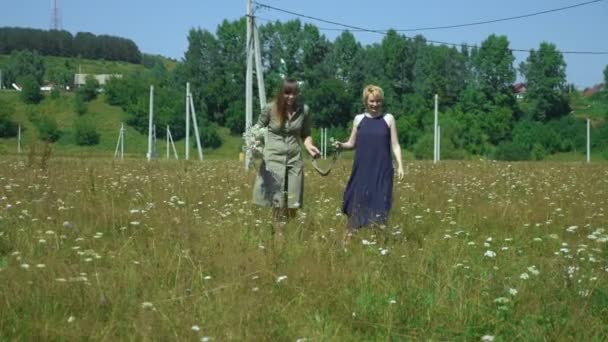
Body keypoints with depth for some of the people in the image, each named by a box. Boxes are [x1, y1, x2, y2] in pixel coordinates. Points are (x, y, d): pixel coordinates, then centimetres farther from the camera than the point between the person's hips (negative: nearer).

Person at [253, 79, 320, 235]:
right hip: (274, 158, -2)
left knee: (293, 204, 0)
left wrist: (309, 146, -6)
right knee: (278, 203, -6)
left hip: (294, 159, 2)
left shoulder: (303, 110, 1)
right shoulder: (270, 108, -5)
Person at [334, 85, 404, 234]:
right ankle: (349, 235, 4)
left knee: (379, 203, -1)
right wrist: (341, 145, -10)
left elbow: (395, 145, 3)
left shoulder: (388, 119, 3)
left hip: (382, 170, -1)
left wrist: (400, 165, -7)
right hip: (362, 169, 1)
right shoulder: (359, 119, 6)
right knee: (358, 201, -1)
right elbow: (352, 143, 10)